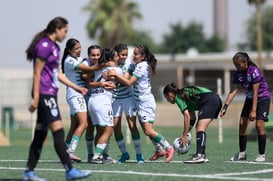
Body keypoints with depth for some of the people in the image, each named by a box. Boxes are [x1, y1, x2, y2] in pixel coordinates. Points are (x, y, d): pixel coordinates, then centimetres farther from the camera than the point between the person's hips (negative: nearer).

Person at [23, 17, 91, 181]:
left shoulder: (55, 47, 17)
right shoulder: (44, 45, -12)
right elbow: (37, 73, -14)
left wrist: (76, 87, 17)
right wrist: (36, 98, -17)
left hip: (51, 94, 10)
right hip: (44, 93, -10)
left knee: (41, 133, 9)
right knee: (58, 131, -13)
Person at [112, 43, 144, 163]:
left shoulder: (128, 65, -5)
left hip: (128, 97, -2)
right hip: (115, 98, 2)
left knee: (132, 126, -7)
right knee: (116, 127, -1)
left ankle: (139, 155, -2)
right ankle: (124, 153, 13)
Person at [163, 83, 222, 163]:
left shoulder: (178, 97, 1)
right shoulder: (185, 95, 27)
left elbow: (187, 116, -9)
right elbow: (192, 118, 28)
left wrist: (184, 136, -6)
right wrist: (184, 134, 26)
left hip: (208, 100, -10)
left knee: (200, 129, -16)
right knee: (199, 129, 13)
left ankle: (199, 155, -27)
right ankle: (202, 155, 8)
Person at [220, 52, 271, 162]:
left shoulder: (254, 71, -26)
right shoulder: (238, 74, -8)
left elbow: (255, 92, -27)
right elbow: (233, 91, -9)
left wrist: (253, 111, -29)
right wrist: (225, 107, -18)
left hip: (263, 97, -7)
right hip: (250, 98, 7)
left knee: (259, 124, -17)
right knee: (242, 123, -1)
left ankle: (262, 155, -10)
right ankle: (242, 153, 9)